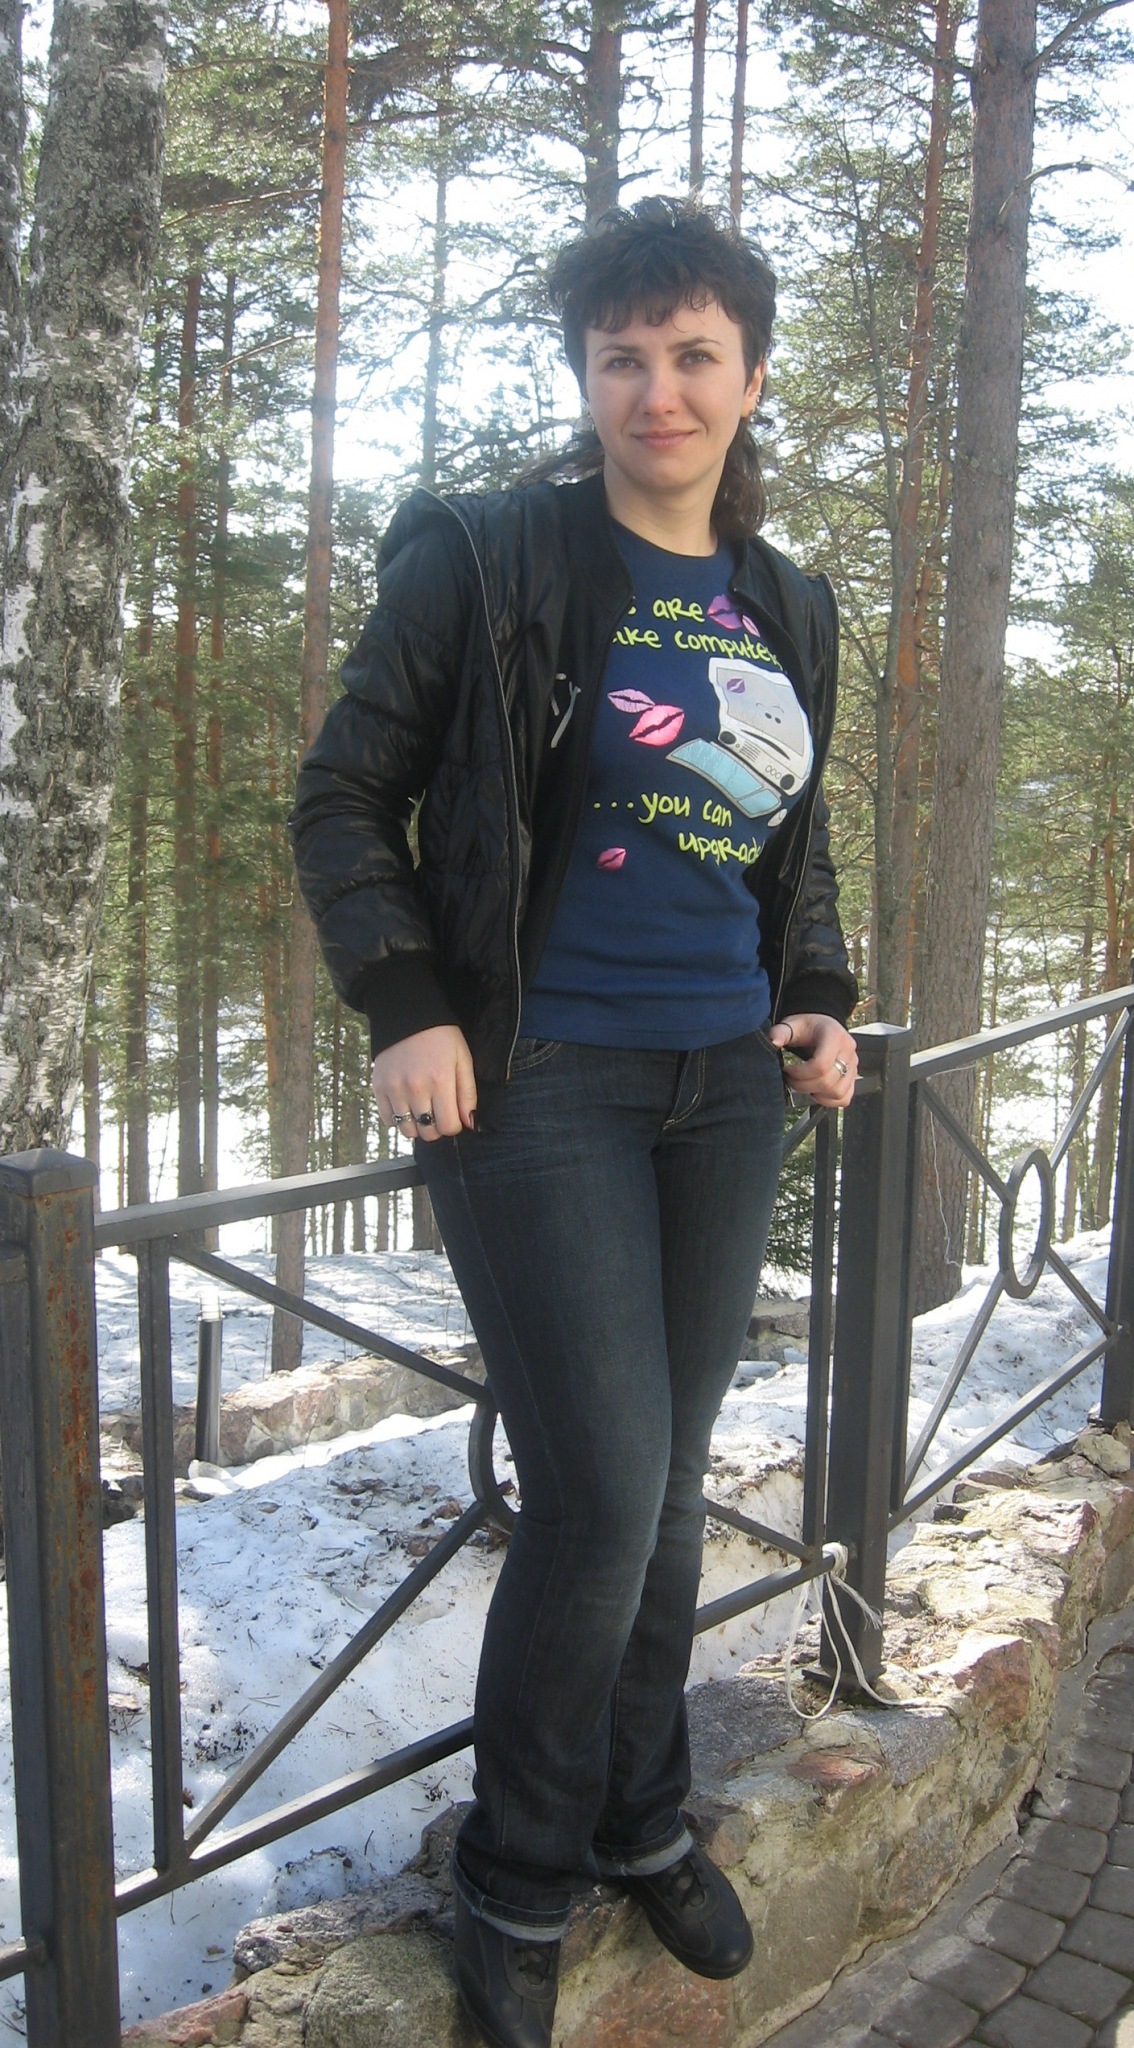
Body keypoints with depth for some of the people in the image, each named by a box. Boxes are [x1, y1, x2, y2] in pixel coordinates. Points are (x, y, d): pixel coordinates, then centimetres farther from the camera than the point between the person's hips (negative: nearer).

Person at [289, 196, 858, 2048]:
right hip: (542, 1085, -5)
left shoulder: (789, 607, 11)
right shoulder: (484, 559, -6)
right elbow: (344, 803, -3)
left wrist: (822, 995, 7)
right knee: (603, 1492, -6)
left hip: (728, 1090, 6)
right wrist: (406, 1009, -14)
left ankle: (641, 1819, 36)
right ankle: (518, 1882, 20)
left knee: (669, 1476, 14)